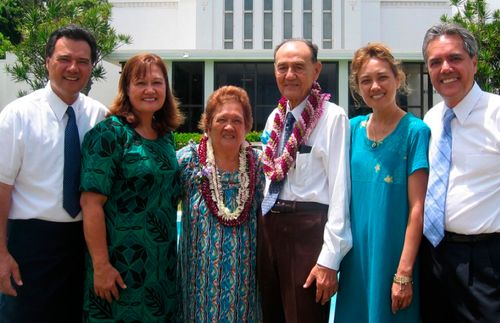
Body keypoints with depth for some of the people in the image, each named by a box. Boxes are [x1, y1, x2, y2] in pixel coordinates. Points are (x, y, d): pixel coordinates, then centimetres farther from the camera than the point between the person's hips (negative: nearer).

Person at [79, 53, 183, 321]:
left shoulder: (166, 135, 7)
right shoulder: (109, 133, -13)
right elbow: (91, 202, -17)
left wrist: (171, 250, 14)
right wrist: (101, 265, -19)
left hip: (163, 262, 7)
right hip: (122, 262, -6)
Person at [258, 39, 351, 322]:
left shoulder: (333, 117, -10)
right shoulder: (274, 118, 12)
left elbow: (339, 187, -14)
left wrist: (329, 258, -18)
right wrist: (264, 225, 15)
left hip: (308, 227, -7)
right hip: (269, 225, 7)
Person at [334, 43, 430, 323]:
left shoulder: (415, 131, -9)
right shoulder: (353, 128, 5)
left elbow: (417, 207, -12)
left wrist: (404, 273, -16)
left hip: (393, 254, -4)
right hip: (356, 255, 4)